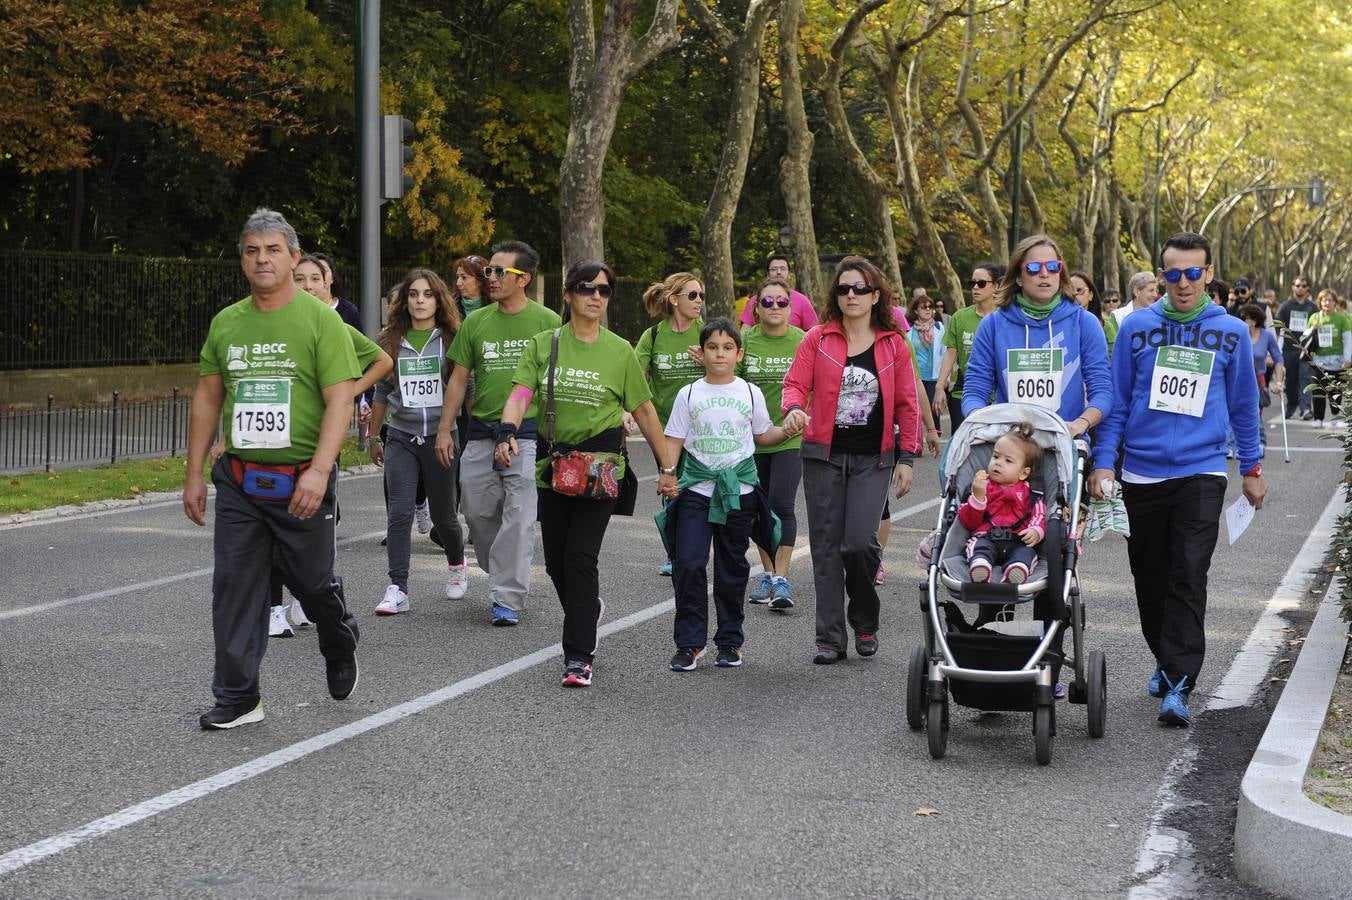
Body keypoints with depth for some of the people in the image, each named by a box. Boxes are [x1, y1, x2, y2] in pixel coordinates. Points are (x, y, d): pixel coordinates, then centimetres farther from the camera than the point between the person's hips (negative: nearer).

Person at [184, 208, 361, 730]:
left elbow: (340, 400, -13)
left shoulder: (320, 319, -6)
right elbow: (208, 398, 15)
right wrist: (194, 473, 11)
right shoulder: (226, 323, 9)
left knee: (313, 584, 8)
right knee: (235, 587, 1)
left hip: (301, 482, -4)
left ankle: (341, 650, 39)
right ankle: (237, 698, 8)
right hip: (238, 481, 4)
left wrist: (318, 471, -23)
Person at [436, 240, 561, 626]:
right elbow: (458, 380, 12)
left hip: (528, 433, -4)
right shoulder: (475, 322, 8)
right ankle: (505, 577, 29)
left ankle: (508, 599, -4)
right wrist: (444, 430, 7)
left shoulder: (547, 321, -1)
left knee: (518, 517, -8)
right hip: (480, 432, 4)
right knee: (478, 512, 7)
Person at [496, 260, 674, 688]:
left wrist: (667, 466, 9)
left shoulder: (620, 351, 3)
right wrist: (508, 432, -28)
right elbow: (521, 393, -8)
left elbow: (644, 411, 8)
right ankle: (589, 609, 41)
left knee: (580, 556, -13)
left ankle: (579, 657, -8)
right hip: (553, 463, 3)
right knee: (555, 560, 9)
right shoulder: (544, 344, 4)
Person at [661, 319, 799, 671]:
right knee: (688, 563, -11)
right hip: (696, 487, -1)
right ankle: (689, 642, -3)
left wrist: (787, 431, -7)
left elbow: (763, 435, 13)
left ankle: (730, 641, 20)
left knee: (732, 568, 8)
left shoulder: (750, 393, 5)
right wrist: (666, 475, -10)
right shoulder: (689, 394, 3)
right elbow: (674, 440, 4)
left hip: (739, 489, 1)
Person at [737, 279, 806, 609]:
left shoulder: (802, 341, -3)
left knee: (782, 504, -13)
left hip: (790, 437, -3)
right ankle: (768, 572, 25)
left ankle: (782, 578, -10)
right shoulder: (745, 340, 0)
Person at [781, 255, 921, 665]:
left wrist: (906, 458, 2)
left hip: (872, 459, -1)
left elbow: (907, 404, 7)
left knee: (859, 542, -13)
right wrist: (794, 409, -24)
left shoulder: (894, 345, 5)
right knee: (826, 547, 2)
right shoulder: (818, 339, 3)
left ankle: (865, 621, 13)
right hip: (823, 457, 1)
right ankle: (830, 638, 9)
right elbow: (795, 383, -1)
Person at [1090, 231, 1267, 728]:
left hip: (1201, 472, -2)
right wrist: (1103, 462, -2)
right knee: (1150, 578, 11)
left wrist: (1252, 468, 15)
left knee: (1188, 577, -12)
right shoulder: (1136, 327, 2)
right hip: (1142, 473, 2)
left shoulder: (1232, 332, 3)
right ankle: (1166, 660, 30)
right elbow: (1116, 401, 5)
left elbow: (1243, 405, 12)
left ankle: (1178, 684, -12)